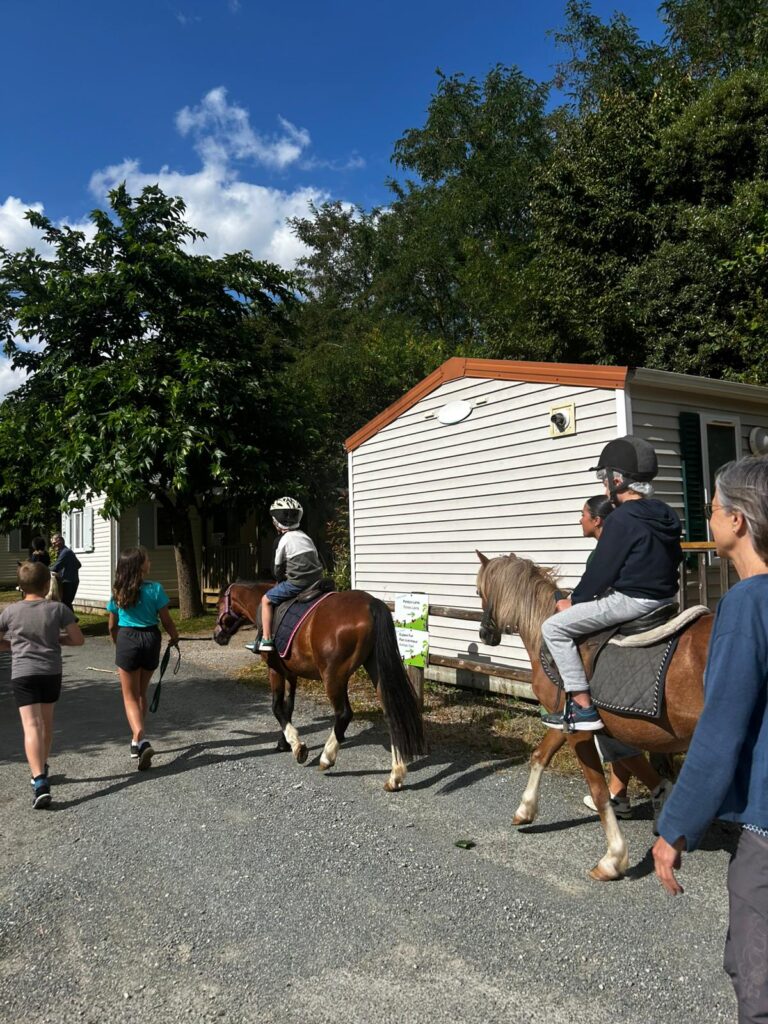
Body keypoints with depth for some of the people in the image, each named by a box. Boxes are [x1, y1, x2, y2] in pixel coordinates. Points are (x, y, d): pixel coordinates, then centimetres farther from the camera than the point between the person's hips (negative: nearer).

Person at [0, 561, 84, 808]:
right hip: (51, 672, 2)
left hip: (22, 674, -2)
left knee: (31, 726, -8)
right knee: (46, 721, 22)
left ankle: (40, 782, -21)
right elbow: (78, 639, -1)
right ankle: (42, 769, 38)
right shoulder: (58, 609, -3)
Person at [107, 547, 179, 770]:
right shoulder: (155, 589, -9)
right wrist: (175, 637, 16)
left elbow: (112, 627, 8)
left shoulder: (118, 593, -1)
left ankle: (141, 740, -15)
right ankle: (137, 740, 29)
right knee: (141, 693, 19)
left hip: (127, 639, 0)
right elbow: (166, 621, -3)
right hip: (150, 639, 1)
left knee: (130, 696, 5)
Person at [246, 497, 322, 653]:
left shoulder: (285, 539, -5)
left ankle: (266, 640, 2)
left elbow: (279, 568, 0)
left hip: (297, 583, -8)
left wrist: (280, 581, 20)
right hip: (315, 581, 8)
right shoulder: (305, 537, 16)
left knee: (267, 599, 5)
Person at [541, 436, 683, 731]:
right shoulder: (665, 516, 10)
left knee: (554, 627, -6)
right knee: (583, 605, 32)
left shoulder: (621, 519, -17)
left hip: (632, 600, -10)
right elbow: (674, 559, 19)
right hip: (665, 596, 10)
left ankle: (583, 708, -7)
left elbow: (601, 570, -15)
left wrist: (574, 601, 1)